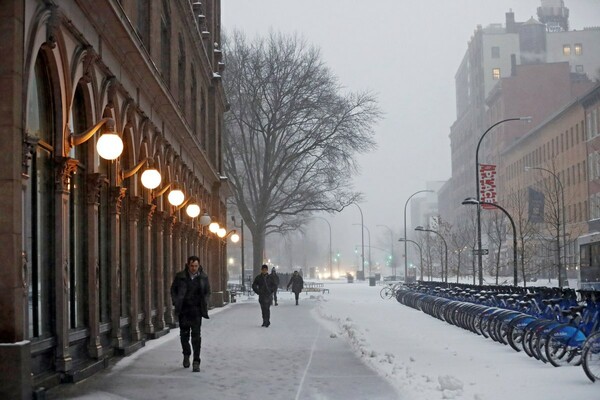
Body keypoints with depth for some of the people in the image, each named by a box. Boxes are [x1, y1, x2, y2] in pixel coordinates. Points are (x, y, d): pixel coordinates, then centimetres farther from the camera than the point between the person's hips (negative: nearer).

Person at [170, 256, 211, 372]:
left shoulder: (203, 277, 0)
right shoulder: (180, 276, -2)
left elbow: (207, 291, 13)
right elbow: (173, 290, 10)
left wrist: (204, 303, 0)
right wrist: (176, 303, 0)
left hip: (196, 310, -1)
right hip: (183, 310, 1)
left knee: (196, 335, -8)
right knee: (184, 334, 11)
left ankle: (196, 362, -5)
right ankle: (186, 355, 36)